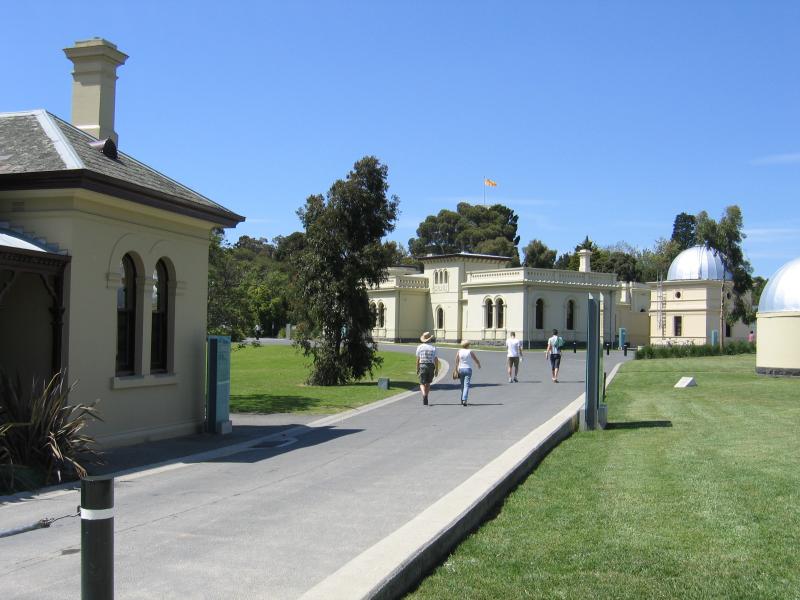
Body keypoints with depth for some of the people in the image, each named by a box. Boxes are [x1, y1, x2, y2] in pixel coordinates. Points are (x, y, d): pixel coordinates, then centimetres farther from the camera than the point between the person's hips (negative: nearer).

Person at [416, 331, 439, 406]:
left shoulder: (419, 347, -1)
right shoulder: (433, 347, 0)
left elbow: (418, 359, 1)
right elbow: (436, 359, -3)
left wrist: (417, 369, 10)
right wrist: (436, 370, 4)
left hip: (422, 366, -1)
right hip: (431, 366, 1)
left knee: (422, 384, 0)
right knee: (428, 383, 17)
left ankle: (424, 395, -26)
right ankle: (425, 399, 21)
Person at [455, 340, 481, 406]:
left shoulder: (459, 352, 1)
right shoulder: (470, 352, -5)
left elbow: (456, 362, -3)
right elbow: (476, 360, 3)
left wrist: (457, 370, 3)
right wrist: (479, 365, 23)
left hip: (461, 369, 3)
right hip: (468, 369, -3)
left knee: (462, 385, 15)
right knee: (466, 385, -7)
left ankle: (462, 400, 21)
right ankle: (464, 400, -22)